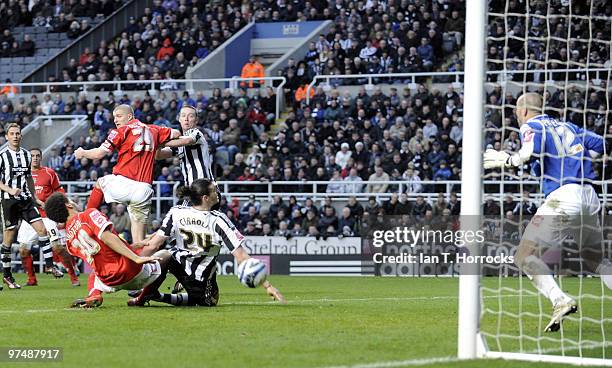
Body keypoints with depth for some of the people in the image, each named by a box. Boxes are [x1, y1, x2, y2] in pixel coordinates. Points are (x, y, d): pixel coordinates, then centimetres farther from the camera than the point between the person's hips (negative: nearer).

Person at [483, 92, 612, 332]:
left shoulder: (531, 125, 5)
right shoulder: (567, 126, 24)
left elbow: (534, 149, -15)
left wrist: (508, 161, -2)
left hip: (562, 196, -7)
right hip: (590, 196, 7)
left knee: (525, 256, -5)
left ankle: (560, 300, -27)